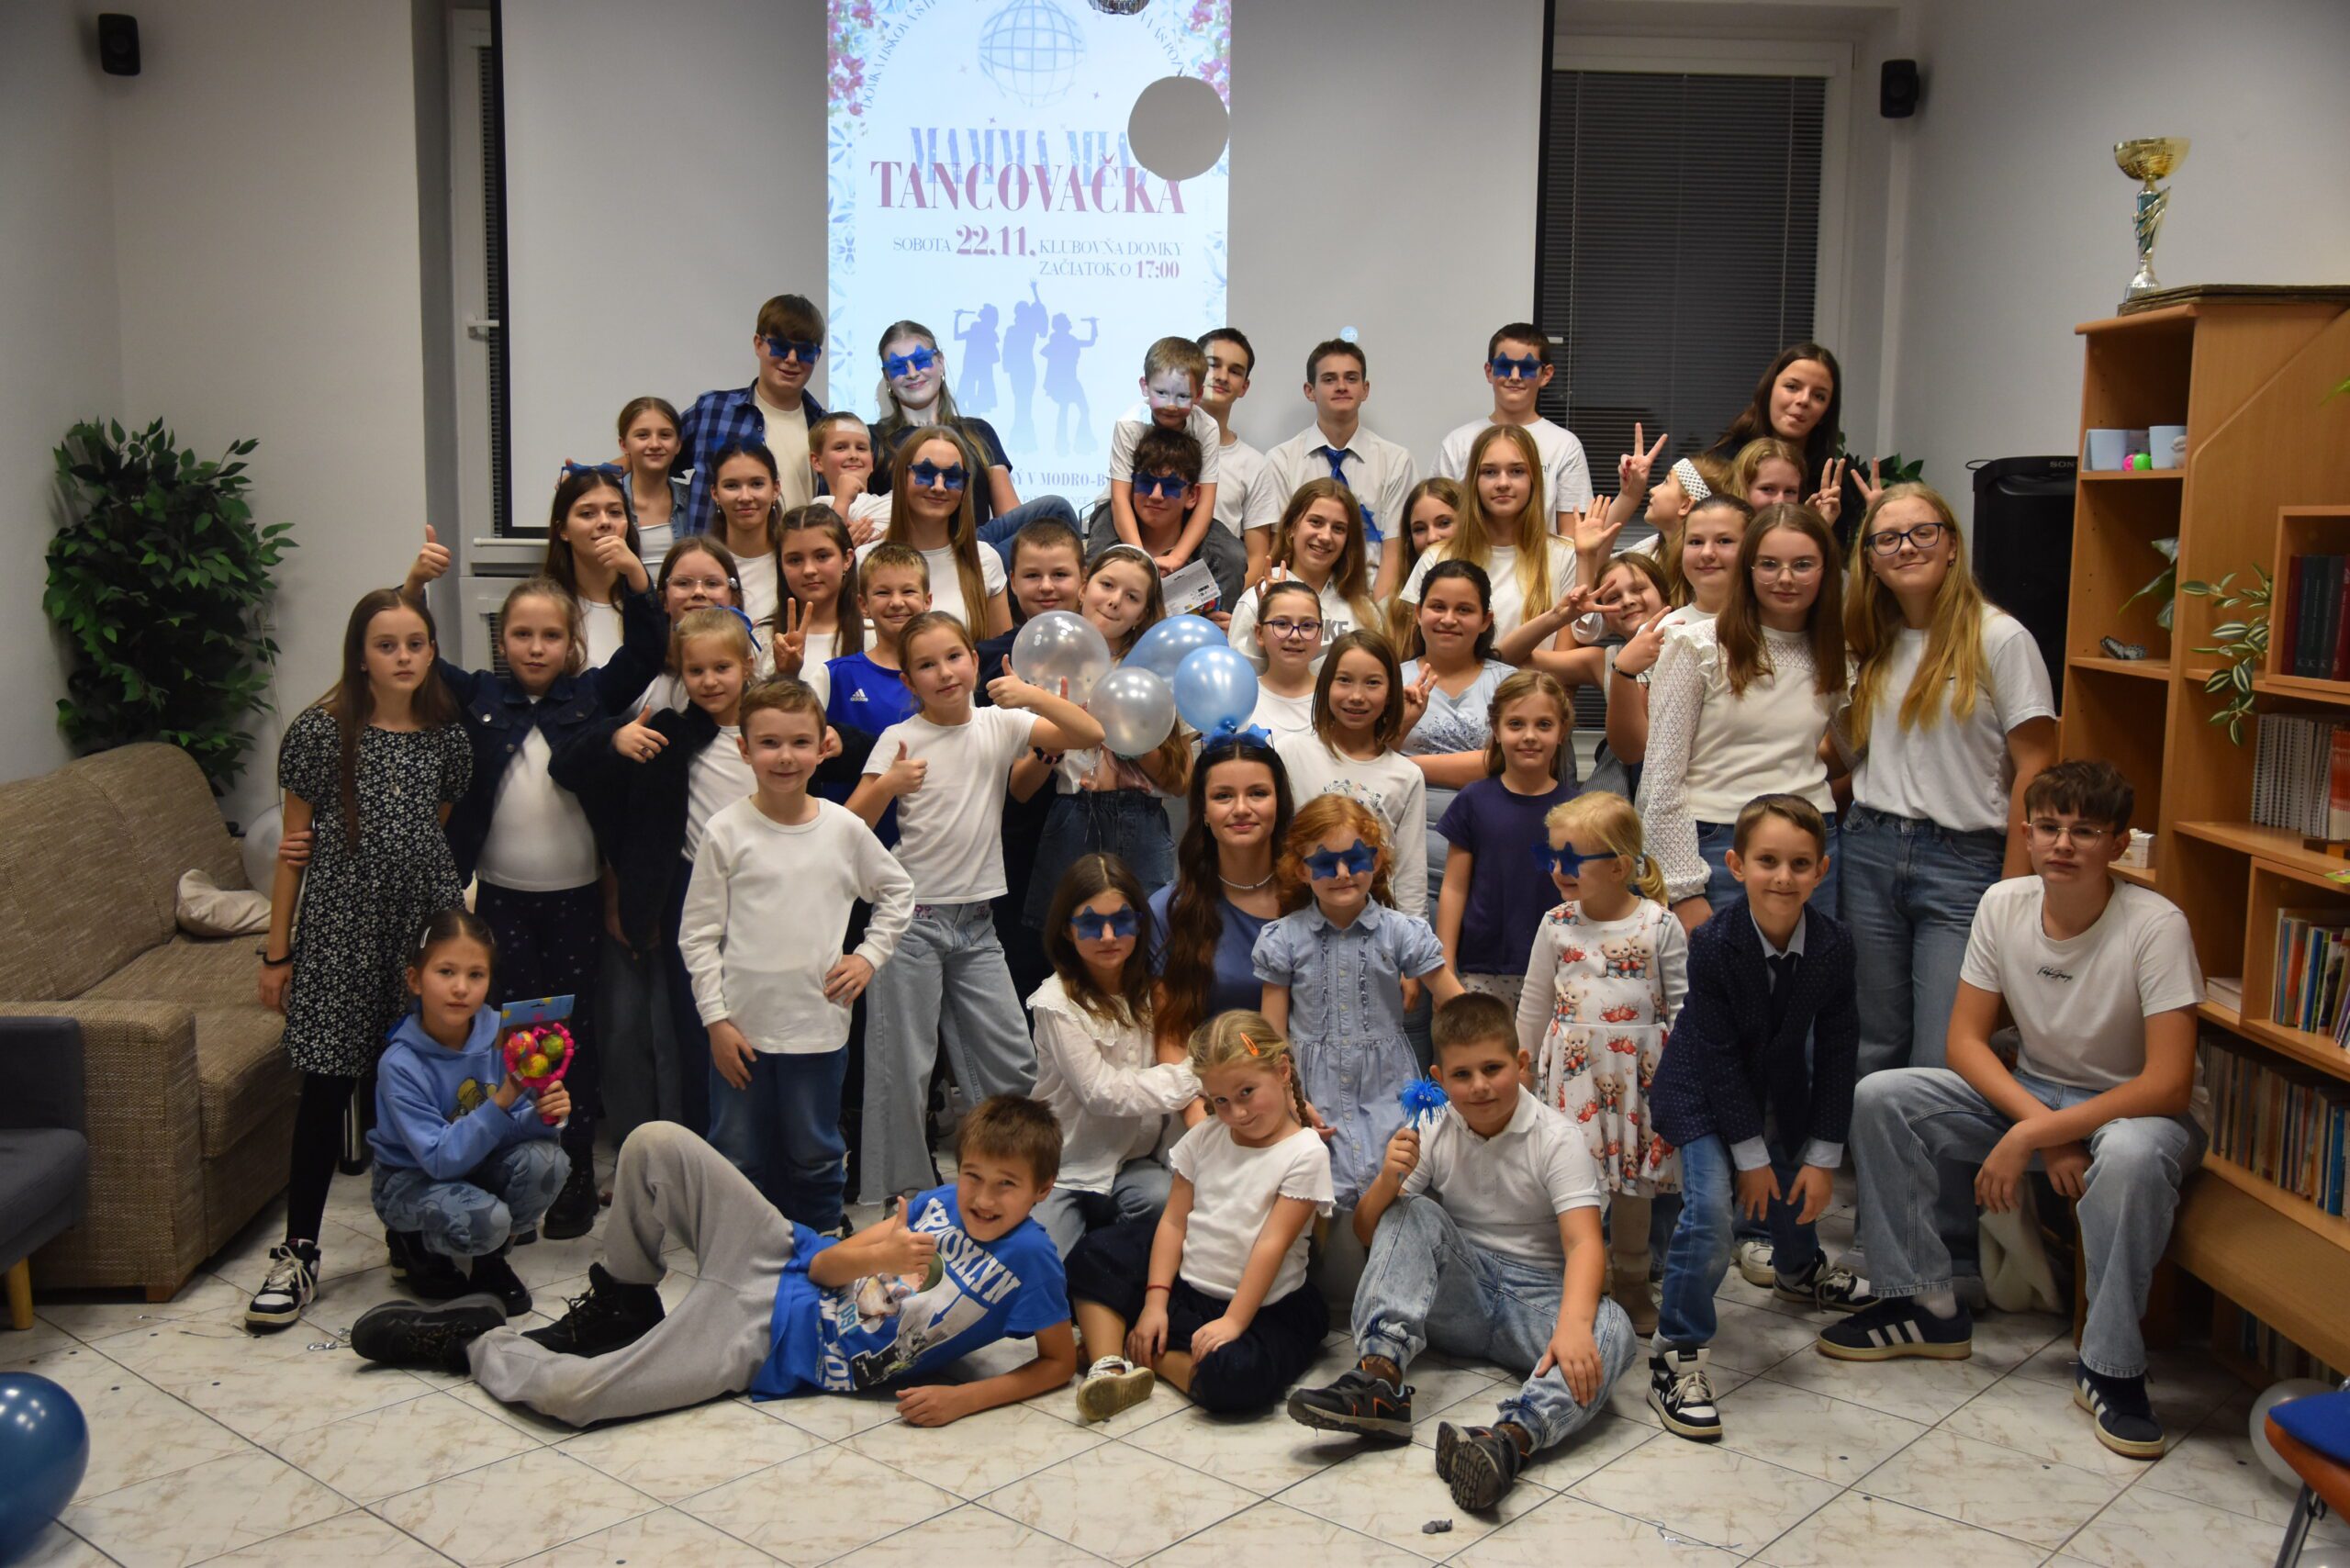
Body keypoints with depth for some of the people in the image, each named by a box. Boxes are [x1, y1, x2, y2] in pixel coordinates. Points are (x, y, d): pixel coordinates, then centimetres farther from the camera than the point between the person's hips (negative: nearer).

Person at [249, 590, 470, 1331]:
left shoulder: (447, 734, 5)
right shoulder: (321, 731, -4)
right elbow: (295, 846, -1)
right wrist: (277, 952, 0)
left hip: (424, 920, 3)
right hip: (340, 923, -2)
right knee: (327, 1086, 1)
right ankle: (298, 1252, 13)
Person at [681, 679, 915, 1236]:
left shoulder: (844, 829, -1)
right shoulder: (725, 831, -6)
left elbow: (898, 891, 15)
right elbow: (697, 934, -3)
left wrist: (869, 956, 4)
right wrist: (716, 1018, -7)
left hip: (818, 1026, 1)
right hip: (741, 1025, -1)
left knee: (814, 1157, 14)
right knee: (737, 1159, 9)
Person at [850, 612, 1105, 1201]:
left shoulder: (1001, 725, 4)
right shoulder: (898, 739, -4)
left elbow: (1091, 735, -4)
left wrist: (1033, 695, -16)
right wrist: (887, 787, -25)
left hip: (977, 923, 3)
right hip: (913, 919, -3)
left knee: (1013, 1065, 5)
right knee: (903, 1068, 0)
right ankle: (893, 1191, 14)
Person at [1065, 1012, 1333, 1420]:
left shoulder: (1305, 1153, -11)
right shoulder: (1204, 1138, 6)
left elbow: (1272, 1243, -16)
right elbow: (1174, 1221, 3)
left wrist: (1233, 1320, -21)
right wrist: (1155, 1301, -7)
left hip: (1262, 1307, -6)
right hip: (1184, 1286, 6)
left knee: (1236, 1377, -36)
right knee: (1091, 1258, -4)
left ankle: (1144, 1352, -13)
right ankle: (1109, 1367, -18)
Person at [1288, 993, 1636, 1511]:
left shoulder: (1555, 1139, -8)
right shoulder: (1432, 1133, 1)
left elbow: (1584, 1242, -22)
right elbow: (1367, 1233, 2)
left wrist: (1572, 1324, -41)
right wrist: (1387, 1181, -21)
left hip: (1534, 1301, -3)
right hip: (1457, 1297, 3)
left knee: (1610, 1329, -33)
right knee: (1411, 1213, -21)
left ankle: (1512, 1438, -60)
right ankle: (1380, 1376, -36)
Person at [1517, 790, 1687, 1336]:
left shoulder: (1661, 926, -5)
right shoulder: (1557, 925, 1)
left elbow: (1681, 1004, 1)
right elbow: (1534, 1003, 10)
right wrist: (1521, 1066, 13)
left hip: (1639, 1067, -1)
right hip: (1572, 1066, 1)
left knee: (1634, 1178, 8)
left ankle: (1631, 1281, 25)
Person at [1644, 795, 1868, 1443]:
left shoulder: (1833, 945, -17)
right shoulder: (1713, 943, -28)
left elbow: (1835, 1052, -8)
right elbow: (1718, 1056, -21)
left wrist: (1823, 1154, -7)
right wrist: (1749, 1152, -17)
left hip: (1782, 1090, 5)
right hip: (1702, 1093, -5)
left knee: (1796, 1184, 24)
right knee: (1711, 1210, -21)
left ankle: (1800, 1270, 60)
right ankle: (1678, 1355, -9)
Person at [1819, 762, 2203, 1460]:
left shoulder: (2155, 925, -23)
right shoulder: (2004, 905, -9)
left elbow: (2168, 1086, -27)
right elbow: (1965, 1040, -6)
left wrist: (2029, 1137, -30)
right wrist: (2041, 1127, -22)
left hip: (2134, 1109, -5)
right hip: (2029, 1090, 5)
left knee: (2132, 1155, -41)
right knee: (1879, 1098, -15)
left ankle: (2110, 1368, -20)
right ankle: (1925, 1305, 1)